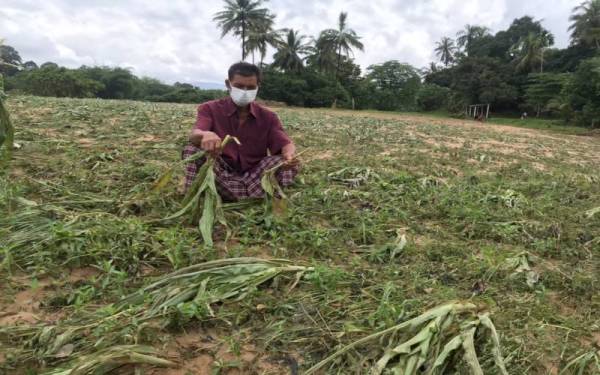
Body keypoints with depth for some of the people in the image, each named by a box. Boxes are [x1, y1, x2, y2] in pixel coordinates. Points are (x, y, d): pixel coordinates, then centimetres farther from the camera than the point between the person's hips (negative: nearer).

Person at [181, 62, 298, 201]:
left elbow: (285, 144, -9)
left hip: (253, 177, 2)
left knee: (287, 162, -23)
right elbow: (194, 135, -21)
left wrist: (289, 156, -36)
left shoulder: (268, 117, 4)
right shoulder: (210, 109, -2)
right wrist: (206, 135, -48)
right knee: (192, 150, -25)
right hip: (221, 176, -2)